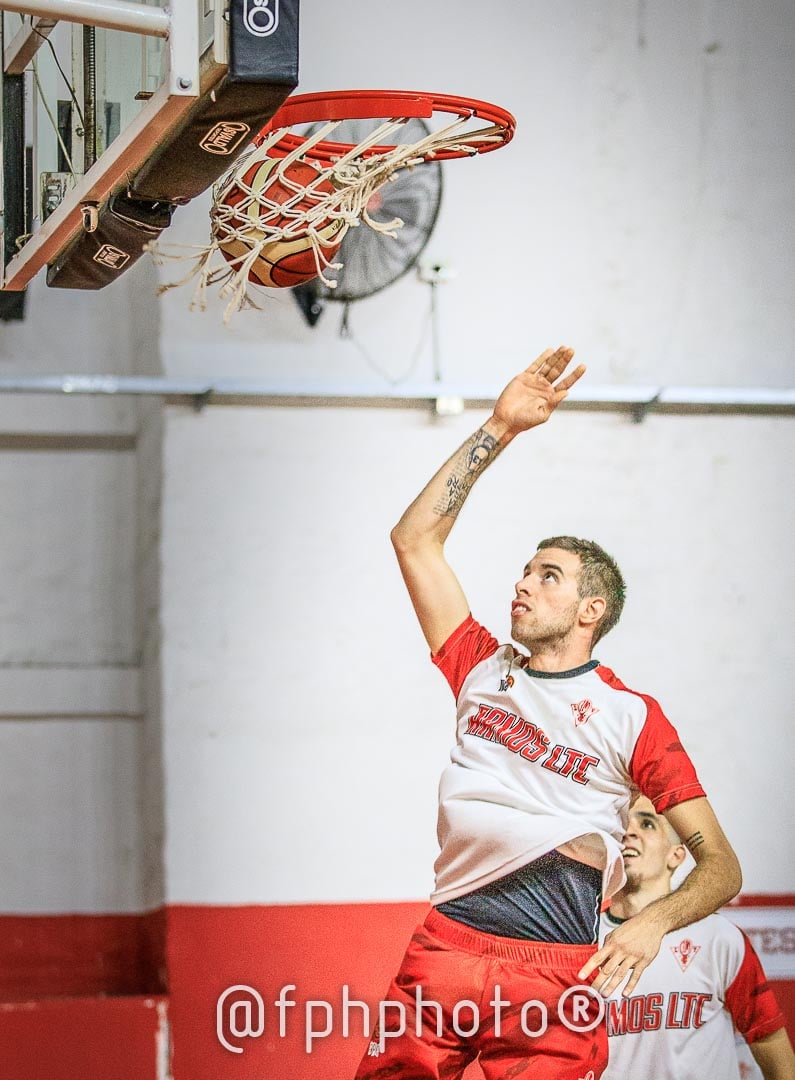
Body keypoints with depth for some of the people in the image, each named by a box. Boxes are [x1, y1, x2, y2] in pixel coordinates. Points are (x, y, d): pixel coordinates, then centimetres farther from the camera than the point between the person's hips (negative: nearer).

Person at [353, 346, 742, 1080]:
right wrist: (499, 429, 15)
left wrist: (654, 921, -16)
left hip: (558, 965, -3)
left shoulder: (631, 716, 7)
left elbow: (722, 867, 4)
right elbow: (415, 538, 17)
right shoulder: (483, 671, 17)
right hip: (446, 943, 3)